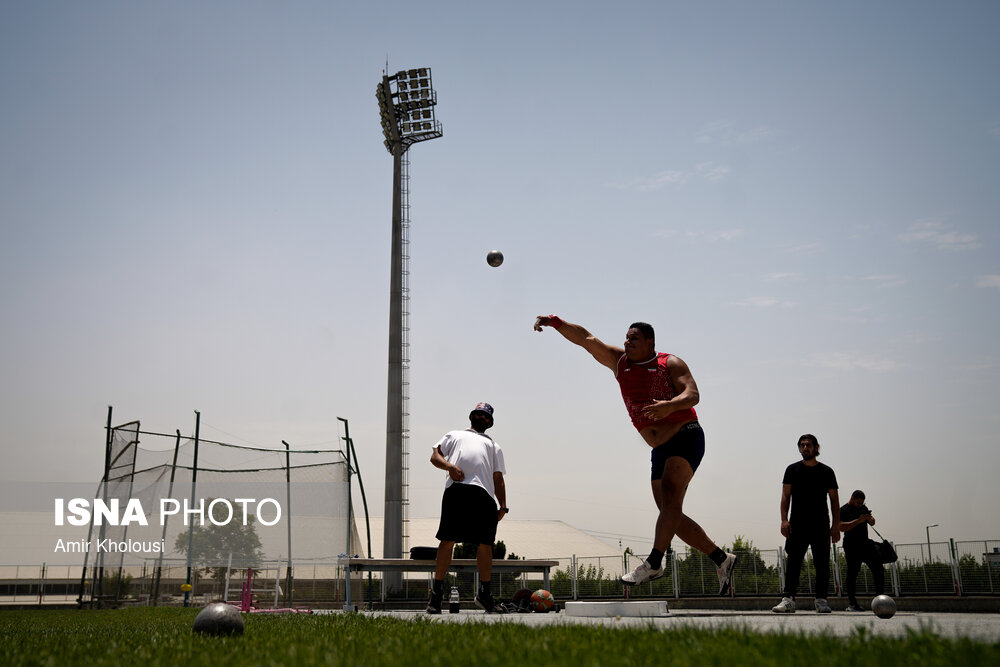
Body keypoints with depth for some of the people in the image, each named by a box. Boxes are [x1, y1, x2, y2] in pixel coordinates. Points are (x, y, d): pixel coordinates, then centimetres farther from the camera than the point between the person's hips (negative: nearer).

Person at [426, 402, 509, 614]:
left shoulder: (494, 446, 35)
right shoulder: (454, 436, 31)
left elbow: (498, 479, 24)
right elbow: (435, 455, 16)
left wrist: (503, 506, 9)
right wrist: (449, 466, -6)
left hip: (484, 494, 3)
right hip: (456, 488, -2)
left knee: (486, 543, -2)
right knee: (448, 539, -8)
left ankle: (484, 594, 9)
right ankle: (437, 592, -1)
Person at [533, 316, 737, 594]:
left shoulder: (670, 363, -2)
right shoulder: (619, 361, 11)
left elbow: (692, 394, -15)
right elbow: (585, 339, 6)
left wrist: (669, 405, -34)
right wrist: (555, 322, -5)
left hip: (686, 437, -6)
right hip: (660, 450, 6)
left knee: (670, 491, -27)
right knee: (670, 514, 2)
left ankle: (653, 563, -36)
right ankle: (721, 559, 15)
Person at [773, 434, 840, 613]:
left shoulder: (826, 471, 10)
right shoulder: (792, 469, 10)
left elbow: (834, 500, 9)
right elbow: (785, 496, 5)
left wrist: (836, 525, 0)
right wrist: (784, 520, -7)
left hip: (821, 526, 1)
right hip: (797, 525, -1)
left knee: (822, 564, 1)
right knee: (793, 563, -7)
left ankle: (821, 600, 8)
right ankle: (788, 599, -11)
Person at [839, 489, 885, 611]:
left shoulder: (863, 508, 18)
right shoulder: (844, 510, -5)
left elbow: (872, 523, 21)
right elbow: (842, 527, -18)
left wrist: (870, 518, -3)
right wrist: (859, 520, -24)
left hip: (865, 543, 7)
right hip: (851, 546, -7)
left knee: (878, 569, -3)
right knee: (852, 574, -6)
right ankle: (851, 603, -2)